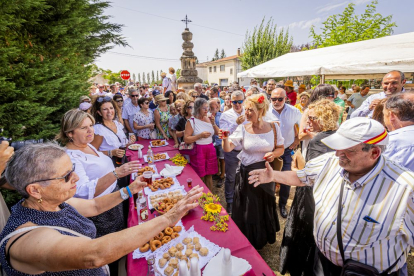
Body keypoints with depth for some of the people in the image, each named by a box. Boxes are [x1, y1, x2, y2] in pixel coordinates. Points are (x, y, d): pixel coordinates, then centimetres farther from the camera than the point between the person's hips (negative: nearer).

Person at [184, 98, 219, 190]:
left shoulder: (209, 119, 8)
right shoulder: (191, 121, -8)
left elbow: (218, 133, 11)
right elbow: (186, 139, -13)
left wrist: (213, 123, -4)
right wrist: (200, 135, -19)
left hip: (210, 149, 5)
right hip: (198, 151, -5)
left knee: (209, 175, 13)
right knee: (200, 177, 4)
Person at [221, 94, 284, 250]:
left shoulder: (273, 127, -6)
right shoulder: (242, 129, -9)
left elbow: (280, 148, 5)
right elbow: (227, 149, -15)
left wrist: (273, 154, -17)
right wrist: (225, 139, -37)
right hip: (246, 174, -1)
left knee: (264, 207, 20)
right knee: (247, 209, 14)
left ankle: (263, 238, 49)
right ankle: (248, 241, 41)